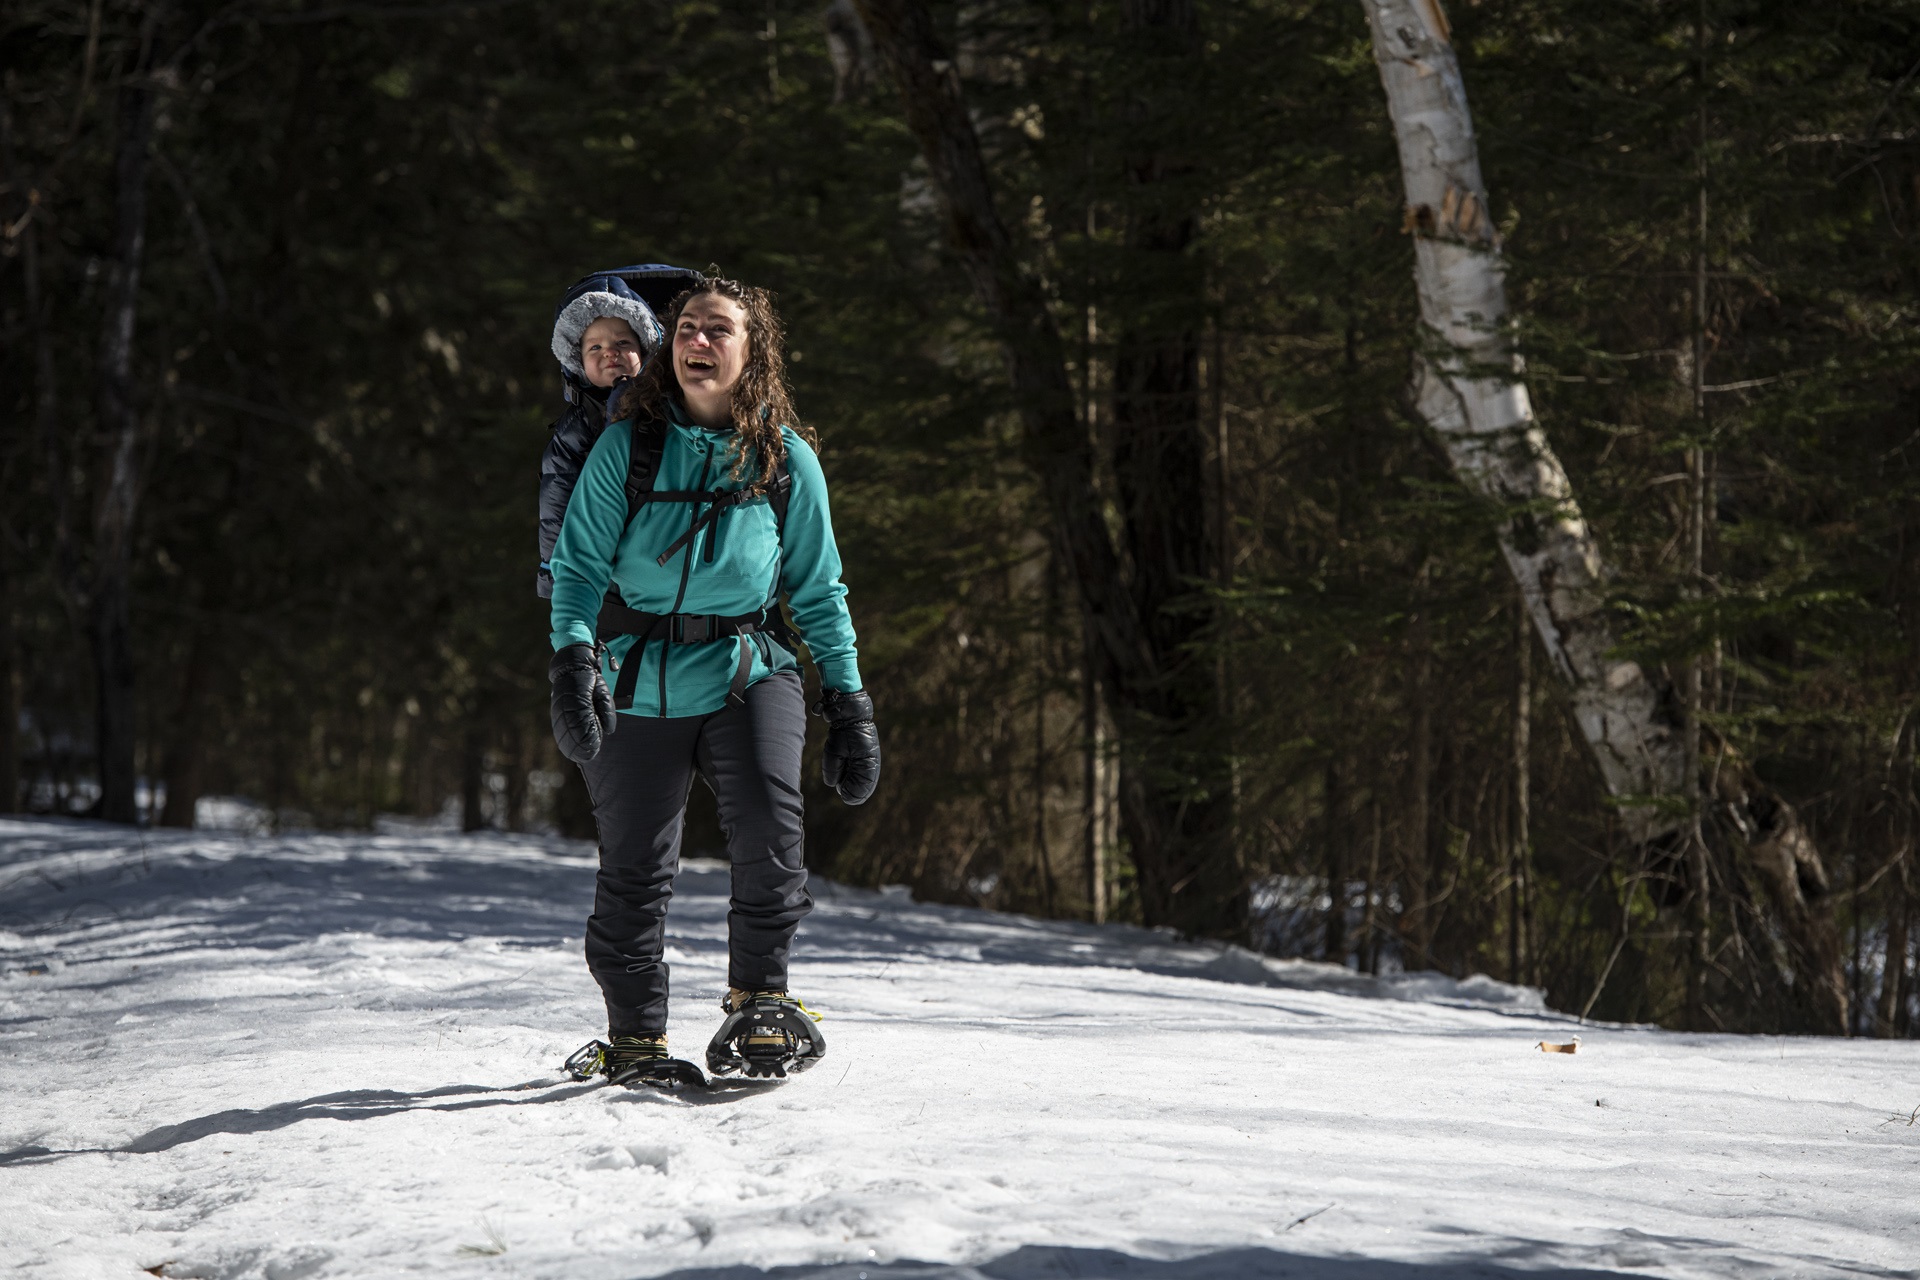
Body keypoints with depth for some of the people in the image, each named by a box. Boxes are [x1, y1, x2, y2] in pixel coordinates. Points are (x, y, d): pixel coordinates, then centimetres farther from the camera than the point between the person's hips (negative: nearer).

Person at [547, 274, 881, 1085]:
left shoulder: (787, 459, 4)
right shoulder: (627, 447, 0)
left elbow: (818, 591, 11)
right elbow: (579, 564, -1)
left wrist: (848, 705, 7)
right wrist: (573, 662, -18)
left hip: (748, 673, 0)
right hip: (639, 687, 0)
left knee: (768, 828, -23)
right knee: (634, 868, 0)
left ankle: (759, 998, -4)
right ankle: (634, 1037, 17)